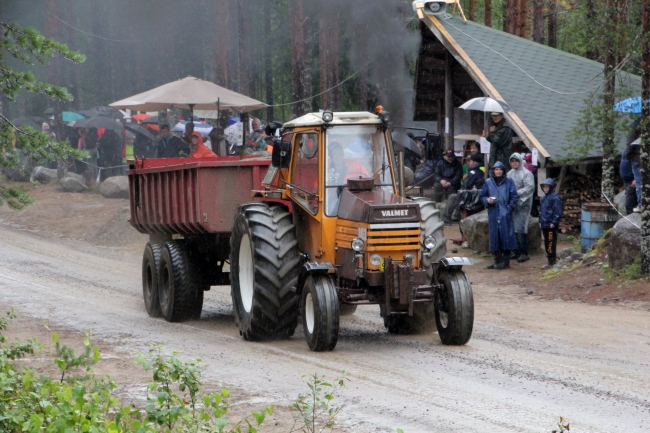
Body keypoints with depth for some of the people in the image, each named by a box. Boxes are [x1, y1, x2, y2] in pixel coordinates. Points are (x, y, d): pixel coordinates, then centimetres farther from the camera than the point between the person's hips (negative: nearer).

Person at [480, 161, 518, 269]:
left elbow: (514, 197, 2)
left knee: (506, 237, -4)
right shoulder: (488, 182, 9)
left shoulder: (509, 181, 2)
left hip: (505, 215, -3)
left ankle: (506, 261, 1)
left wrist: (509, 208, -9)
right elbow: (482, 196, 14)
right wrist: (487, 200, -8)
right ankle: (498, 260, 12)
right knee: (495, 238, 4)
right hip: (493, 215, 3)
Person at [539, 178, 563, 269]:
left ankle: (551, 261, -7)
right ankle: (550, 260, 19)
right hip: (544, 225, 9)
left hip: (551, 225, -9)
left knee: (551, 243, -9)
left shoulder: (555, 198, -11)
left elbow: (558, 212, -14)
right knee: (546, 243, 12)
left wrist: (554, 222, -17)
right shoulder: (544, 198, 17)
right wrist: (541, 221, 18)